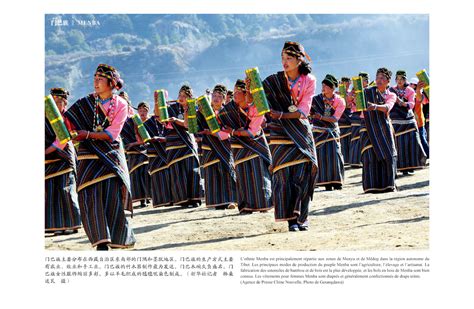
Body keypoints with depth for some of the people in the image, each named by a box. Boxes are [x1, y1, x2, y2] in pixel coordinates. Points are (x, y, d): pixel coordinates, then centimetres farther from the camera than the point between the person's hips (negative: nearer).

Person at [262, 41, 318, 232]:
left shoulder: (309, 80, 0)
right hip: (280, 133, -1)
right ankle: (291, 219, -5)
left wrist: (283, 115, -20)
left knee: (302, 175, -4)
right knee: (284, 174, -8)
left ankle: (302, 218, 4)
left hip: (301, 133, 1)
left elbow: (303, 110, -8)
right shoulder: (273, 81, -1)